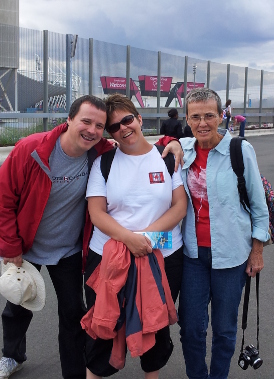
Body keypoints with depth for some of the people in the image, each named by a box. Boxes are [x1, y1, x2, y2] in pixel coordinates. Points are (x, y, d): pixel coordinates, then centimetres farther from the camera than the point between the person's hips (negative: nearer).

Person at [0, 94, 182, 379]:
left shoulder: (101, 153, -20)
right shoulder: (30, 149, -25)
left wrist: (171, 143, -25)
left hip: (69, 250, 0)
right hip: (25, 247, 0)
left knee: (73, 313, 10)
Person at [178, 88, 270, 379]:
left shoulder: (240, 150, -8)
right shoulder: (182, 149, 2)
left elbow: (258, 204, -1)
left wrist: (257, 250, 0)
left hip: (230, 253, -2)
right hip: (192, 251, 3)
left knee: (224, 329, 10)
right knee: (190, 326, 7)